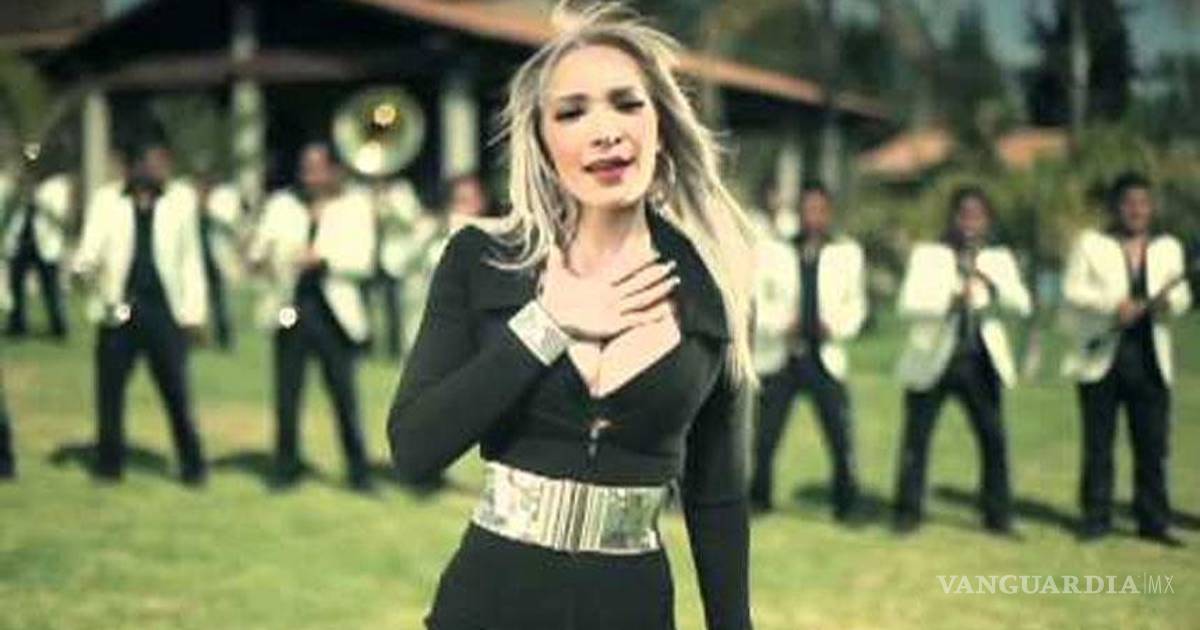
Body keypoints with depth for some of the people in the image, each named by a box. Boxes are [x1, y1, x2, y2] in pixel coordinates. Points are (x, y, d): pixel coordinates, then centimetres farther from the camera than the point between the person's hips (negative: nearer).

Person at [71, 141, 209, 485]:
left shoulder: (181, 199, 7)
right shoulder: (108, 201, 6)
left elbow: (190, 259, 9)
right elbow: (91, 247, 0)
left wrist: (194, 311, 4)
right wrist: (83, 266, -24)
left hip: (165, 310, -1)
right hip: (118, 309, 1)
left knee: (177, 393, 1)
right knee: (109, 390, 5)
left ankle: (193, 465, 10)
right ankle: (109, 465, 17)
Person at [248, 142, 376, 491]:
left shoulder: (355, 204, 7)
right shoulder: (282, 204, 12)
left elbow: (363, 259, -4)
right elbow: (260, 251, 3)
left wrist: (324, 258, -19)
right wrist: (258, 256, -20)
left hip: (334, 313, -2)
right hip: (290, 310, 2)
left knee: (345, 397, 0)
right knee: (286, 396, 3)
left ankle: (359, 472, 9)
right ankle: (286, 468, 15)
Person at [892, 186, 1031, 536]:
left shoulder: (999, 259, 10)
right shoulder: (926, 255, 2)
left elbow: (1022, 305, -4)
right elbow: (908, 303, -11)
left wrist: (988, 279, -20)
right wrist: (950, 300, -26)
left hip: (980, 362, 2)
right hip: (932, 360, -2)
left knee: (994, 439, -2)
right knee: (916, 440, 2)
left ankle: (998, 516, 8)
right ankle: (908, 513, 14)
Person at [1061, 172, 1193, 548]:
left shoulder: (1168, 248, 14)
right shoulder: (1091, 244, 6)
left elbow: (1181, 298, 6)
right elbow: (1072, 290, -5)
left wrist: (1169, 300, -19)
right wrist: (1113, 305, -21)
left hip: (1150, 361, 2)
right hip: (1101, 357, -2)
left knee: (1153, 445, 0)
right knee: (1098, 443, 2)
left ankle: (1153, 521, 7)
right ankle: (1096, 517, 10)